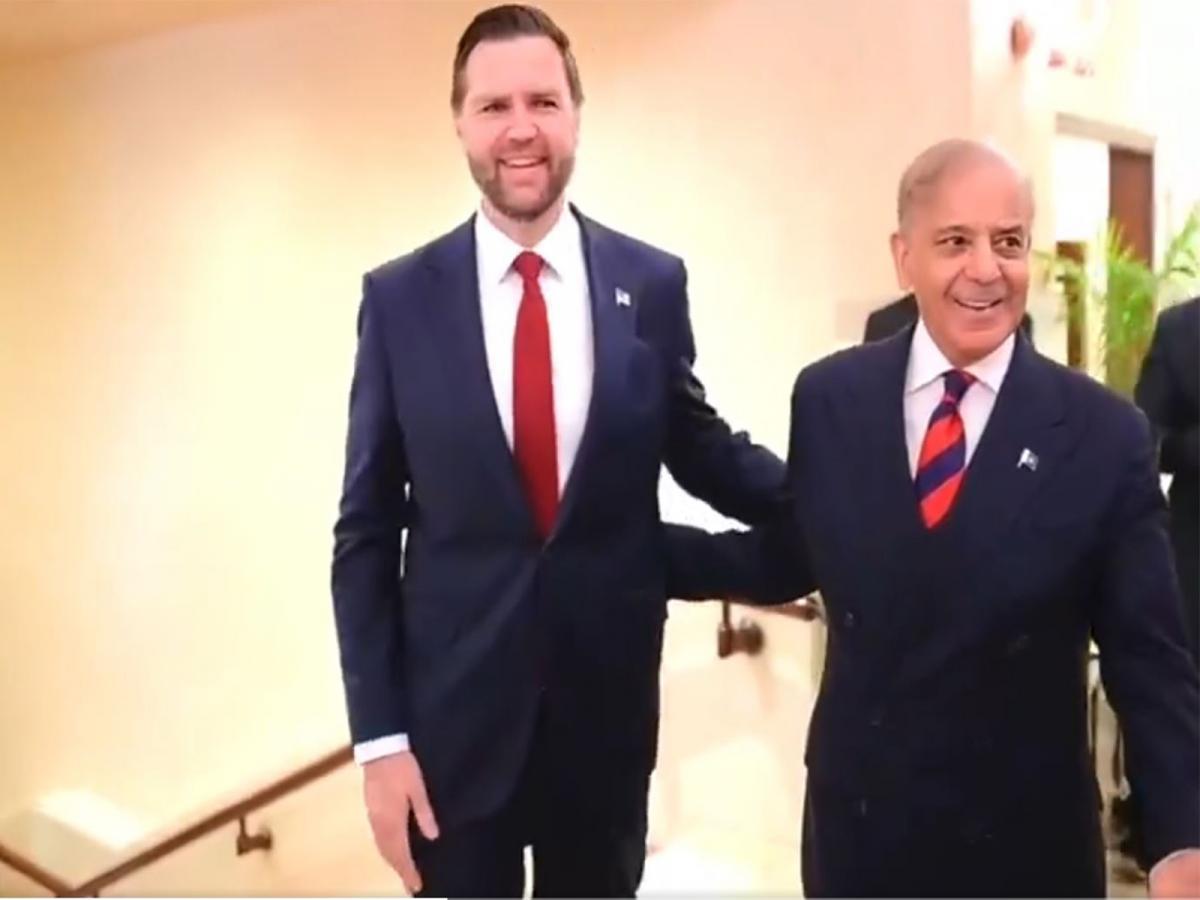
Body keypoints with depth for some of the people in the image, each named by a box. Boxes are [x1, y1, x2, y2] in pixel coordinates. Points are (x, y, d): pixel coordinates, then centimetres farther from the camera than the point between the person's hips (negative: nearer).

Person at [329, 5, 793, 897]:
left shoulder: (653, 283, -3)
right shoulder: (400, 297, -5)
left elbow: (699, 449, 10)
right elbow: (366, 532, -3)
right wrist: (378, 735, -6)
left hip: (608, 707, 1)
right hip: (453, 714, -1)